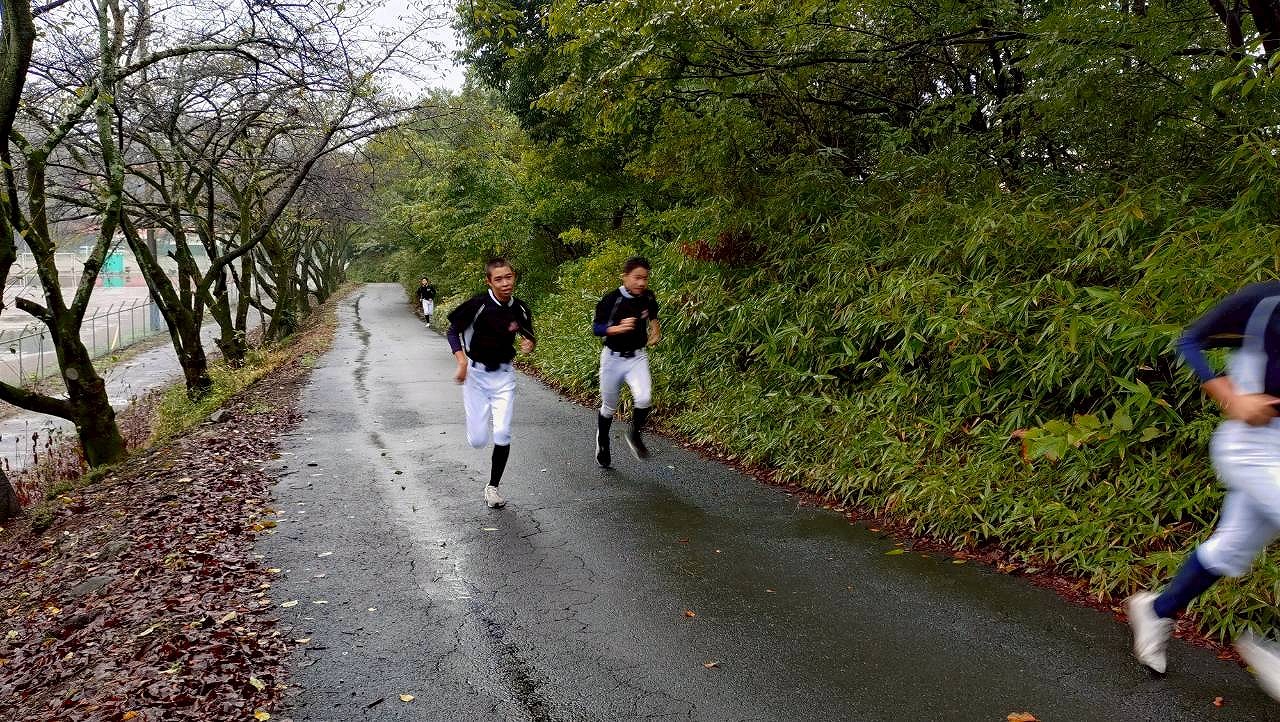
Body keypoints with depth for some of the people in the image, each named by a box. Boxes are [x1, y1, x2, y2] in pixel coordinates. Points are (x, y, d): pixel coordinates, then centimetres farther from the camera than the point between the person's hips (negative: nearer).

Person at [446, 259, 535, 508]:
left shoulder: (520, 309, -4)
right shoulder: (477, 305, -16)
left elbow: (529, 336, 12)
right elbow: (453, 331, -7)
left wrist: (530, 344, -12)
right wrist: (462, 361, -19)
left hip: (503, 375, 2)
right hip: (475, 374, -2)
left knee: (502, 434, -9)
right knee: (478, 440, -2)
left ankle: (493, 486, 10)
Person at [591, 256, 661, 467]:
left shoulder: (648, 297, -5)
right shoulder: (611, 300, -18)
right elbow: (596, 327, -14)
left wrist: (655, 329, 2)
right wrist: (618, 328, -30)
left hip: (637, 357, 2)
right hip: (613, 358, -2)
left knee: (644, 398, -22)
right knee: (609, 407, 12)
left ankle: (635, 435, 5)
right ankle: (602, 443, 38)